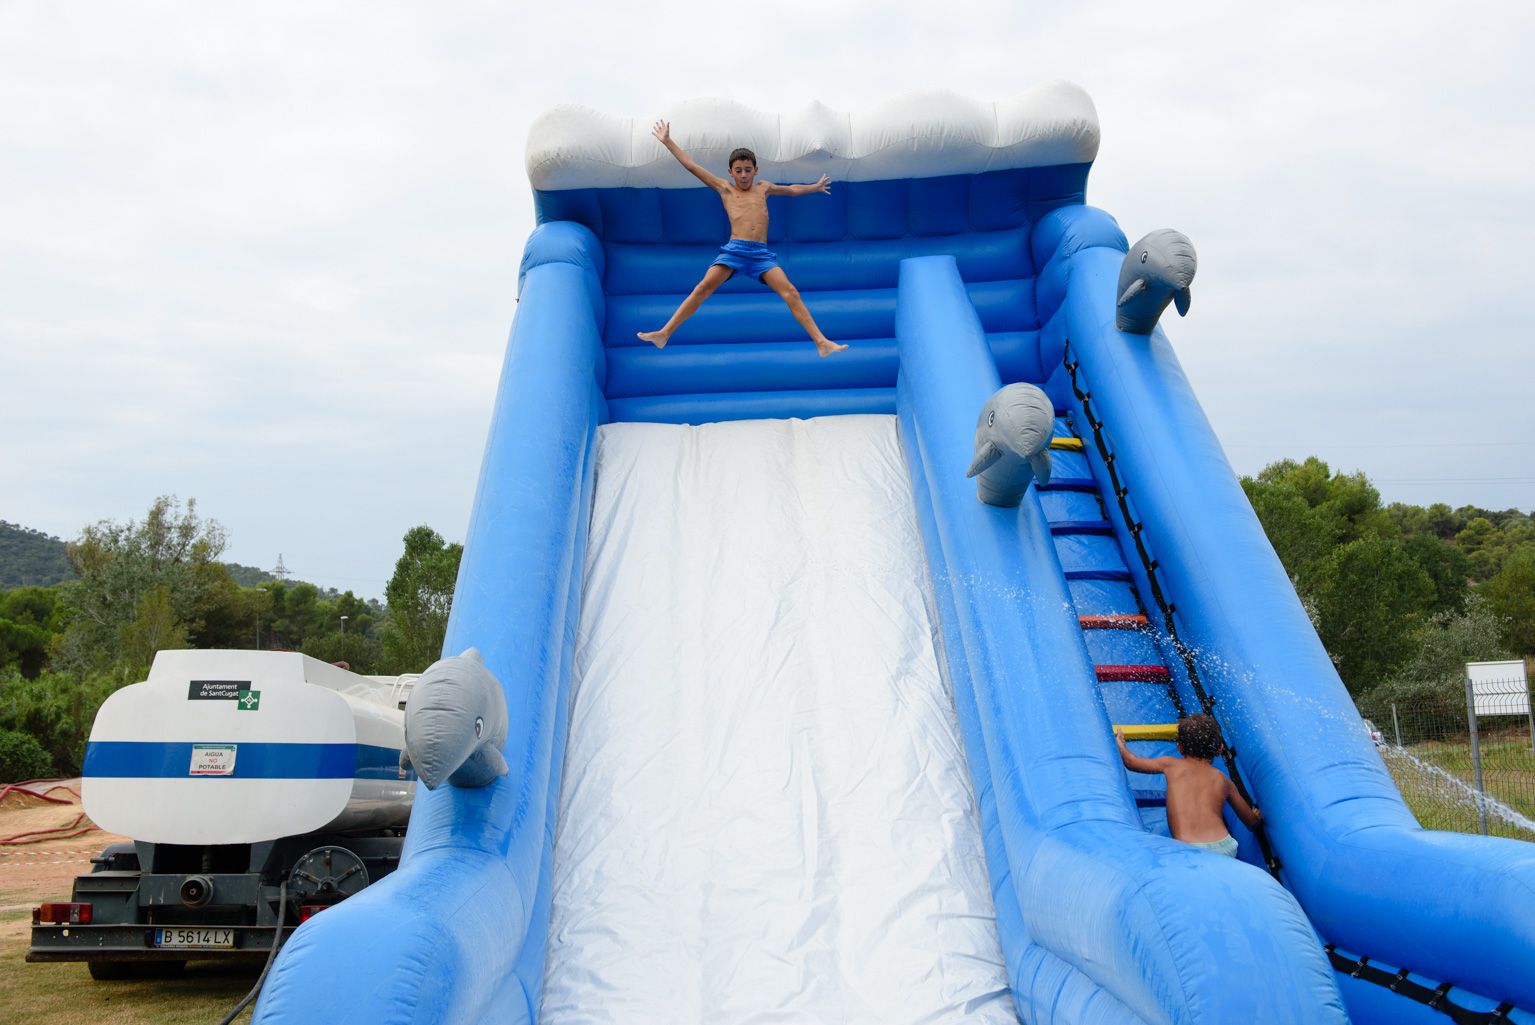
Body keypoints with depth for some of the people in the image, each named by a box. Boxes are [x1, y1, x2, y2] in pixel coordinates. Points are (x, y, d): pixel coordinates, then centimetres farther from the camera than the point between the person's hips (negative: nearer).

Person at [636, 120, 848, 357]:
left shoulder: (763, 188, 23)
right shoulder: (725, 188, 15)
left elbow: (792, 189, 41)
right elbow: (691, 165, 16)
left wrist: (815, 187, 53)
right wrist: (667, 141, 15)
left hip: (761, 253, 2)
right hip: (734, 249, -2)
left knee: (791, 293, -12)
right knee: (703, 288, -17)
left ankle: (821, 342, -15)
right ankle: (664, 334, -17)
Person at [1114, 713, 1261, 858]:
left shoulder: (1171, 765, 13)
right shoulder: (1224, 781, 19)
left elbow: (1131, 762, 27)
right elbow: (1252, 823, 30)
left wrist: (1120, 743, 48)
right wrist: (1257, 817, 55)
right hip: (1224, 850, 3)